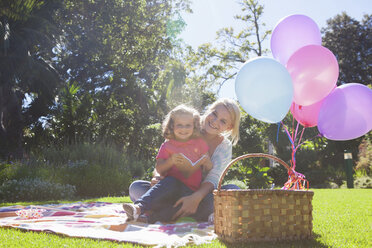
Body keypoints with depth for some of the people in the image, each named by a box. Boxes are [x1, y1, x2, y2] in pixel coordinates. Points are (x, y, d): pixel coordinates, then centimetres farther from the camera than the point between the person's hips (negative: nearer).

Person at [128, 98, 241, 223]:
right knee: (136, 187, -23)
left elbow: (213, 179, -16)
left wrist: (195, 198, -37)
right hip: (173, 192, 1)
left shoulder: (225, 146, -2)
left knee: (233, 190, -31)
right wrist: (157, 177, -28)